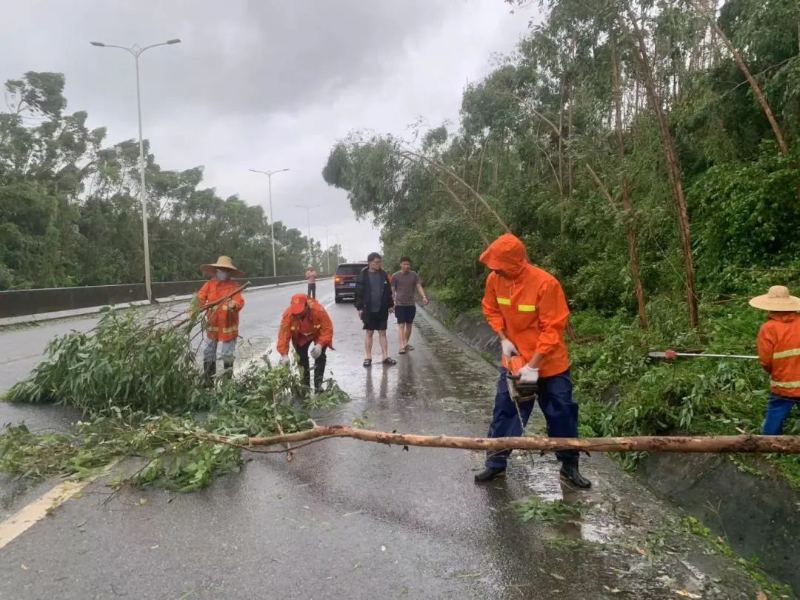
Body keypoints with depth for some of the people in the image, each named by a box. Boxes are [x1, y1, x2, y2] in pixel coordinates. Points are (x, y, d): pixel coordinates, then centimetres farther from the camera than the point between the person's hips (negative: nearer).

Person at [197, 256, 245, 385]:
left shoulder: (233, 286, -5)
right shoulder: (209, 284, -1)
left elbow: (240, 302, -16)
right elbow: (200, 299, -9)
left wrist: (234, 305, -40)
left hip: (228, 326, -2)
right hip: (212, 325, 2)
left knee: (227, 355, 6)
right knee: (208, 354, 10)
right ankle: (208, 381, 23)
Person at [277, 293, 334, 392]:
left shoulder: (319, 310, -41)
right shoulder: (288, 315, -34)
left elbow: (327, 329, -34)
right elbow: (284, 334, -33)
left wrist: (320, 344, -46)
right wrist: (284, 354, -40)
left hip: (319, 334, -2)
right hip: (301, 337, 2)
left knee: (320, 357, -10)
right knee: (301, 358, 0)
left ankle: (318, 385, -1)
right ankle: (305, 385, 12)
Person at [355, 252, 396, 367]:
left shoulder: (383, 274, 3)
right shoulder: (363, 275, -6)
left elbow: (388, 291, 9)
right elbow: (358, 292, -6)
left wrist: (390, 305, 8)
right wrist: (359, 308, -9)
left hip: (382, 310, 3)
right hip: (368, 310, -3)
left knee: (382, 333, 8)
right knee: (369, 333, 7)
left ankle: (386, 357, 11)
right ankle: (368, 357, 13)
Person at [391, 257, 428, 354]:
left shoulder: (414, 275, 3)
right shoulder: (395, 276, -3)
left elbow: (419, 287, -4)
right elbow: (392, 290, 1)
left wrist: (424, 297, -20)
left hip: (411, 304, 3)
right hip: (399, 304, -3)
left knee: (409, 324, 11)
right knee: (401, 325, -9)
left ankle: (406, 343, 25)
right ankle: (402, 346, -14)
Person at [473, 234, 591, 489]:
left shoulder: (545, 283, -26)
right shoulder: (494, 280, -11)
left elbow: (552, 329, -23)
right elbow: (491, 310, 7)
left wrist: (534, 365, -24)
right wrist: (504, 339, -7)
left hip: (550, 364, -3)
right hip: (515, 361, 4)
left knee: (562, 415, 8)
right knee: (504, 412, 6)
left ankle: (569, 466, 25)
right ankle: (495, 465, 19)